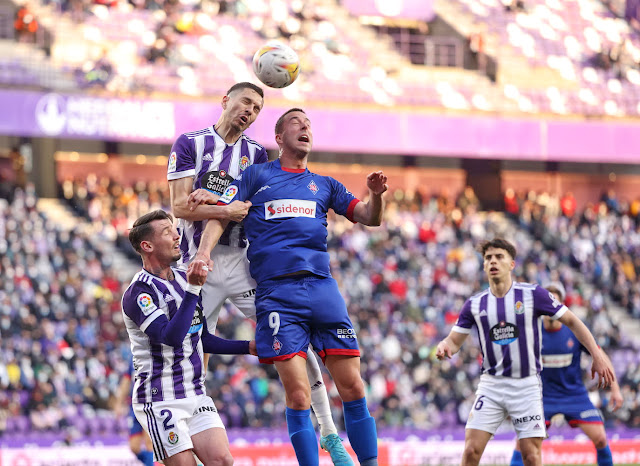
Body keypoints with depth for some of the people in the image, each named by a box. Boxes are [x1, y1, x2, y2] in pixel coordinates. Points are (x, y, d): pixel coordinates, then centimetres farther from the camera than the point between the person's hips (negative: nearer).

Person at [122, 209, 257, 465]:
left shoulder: (184, 279, 13)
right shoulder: (138, 293, -14)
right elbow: (172, 337, -28)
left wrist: (249, 347, 17)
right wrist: (193, 289, -32)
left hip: (196, 395, 7)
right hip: (161, 401, -7)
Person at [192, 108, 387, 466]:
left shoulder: (325, 185, 22)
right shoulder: (256, 176, 15)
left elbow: (370, 218, 15)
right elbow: (220, 216, 8)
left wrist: (376, 195, -8)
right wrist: (204, 251, -11)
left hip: (322, 286, 3)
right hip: (276, 292, -2)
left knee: (352, 386, -5)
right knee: (298, 394, -11)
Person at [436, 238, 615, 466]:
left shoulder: (533, 294, -6)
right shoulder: (475, 304, 3)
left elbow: (572, 321, 0)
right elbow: (454, 340, 9)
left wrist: (597, 356, -7)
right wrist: (444, 347, -16)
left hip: (526, 386, -2)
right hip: (491, 385, 2)